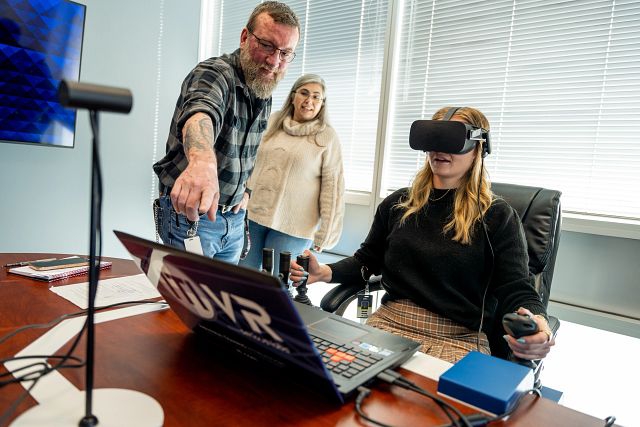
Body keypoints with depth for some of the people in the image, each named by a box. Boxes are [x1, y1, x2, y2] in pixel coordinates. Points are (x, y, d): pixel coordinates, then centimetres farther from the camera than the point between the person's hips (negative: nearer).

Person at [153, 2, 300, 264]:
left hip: (234, 217, 7)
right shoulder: (214, 73, -20)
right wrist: (202, 161, -66)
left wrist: (244, 190, 7)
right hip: (188, 210, -7)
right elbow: (201, 111, -45)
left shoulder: (265, 97, 5)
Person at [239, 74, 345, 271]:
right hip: (253, 214, 4)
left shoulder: (327, 137, -3)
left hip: (292, 226, -3)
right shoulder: (273, 123, 8)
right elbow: (252, 164, 15)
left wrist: (325, 233, -8)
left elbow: (332, 187, -5)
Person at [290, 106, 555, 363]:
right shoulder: (398, 204, 11)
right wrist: (323, 273, -2)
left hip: (460, 338, -2)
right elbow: (367, 261, 17)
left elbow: (517, 291, -4)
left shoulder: (497, 216, 0)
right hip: (388, 323, 3)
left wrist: (536, 323, -29)